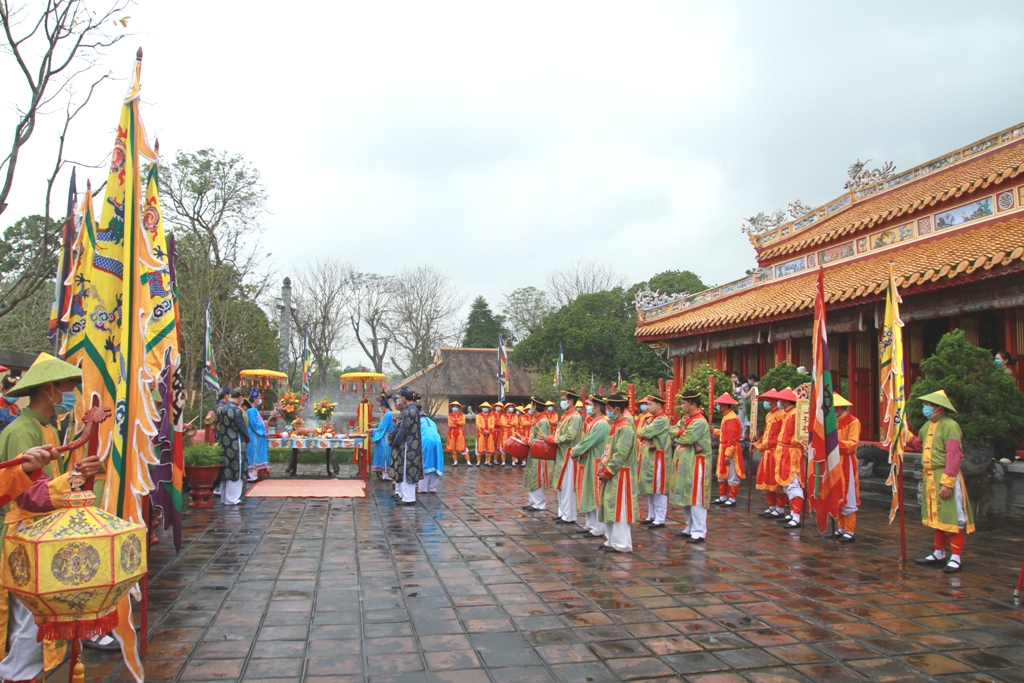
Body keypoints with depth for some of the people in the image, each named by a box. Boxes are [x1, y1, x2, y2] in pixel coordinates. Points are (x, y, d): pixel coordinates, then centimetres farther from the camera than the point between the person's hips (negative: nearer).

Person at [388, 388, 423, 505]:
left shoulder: (410, 411, -19)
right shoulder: (409, 409, 12)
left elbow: (403, 429, -19)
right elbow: (400, 426, 14)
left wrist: (394, 443, -12)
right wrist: (391, 436, 3)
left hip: (408, 447, -10)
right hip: (407, 446, 10)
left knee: (407, 471, -3)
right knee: (403, 470, 16)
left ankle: (409, 498, 2)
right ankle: (403, 494, 25)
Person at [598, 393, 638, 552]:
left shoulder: (625, 428, -15)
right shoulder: (615, 427, 14)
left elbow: (621, 454, -20)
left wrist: (608, 472, -17)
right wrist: (602, 469, 7)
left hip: (620, 475, -10)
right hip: (611, 474, 10)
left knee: (618, 509, -5)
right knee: (609, 507, 13)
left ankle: (622, 544, 2)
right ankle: (612, 541, 22)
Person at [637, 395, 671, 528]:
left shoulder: (662, 420, -14)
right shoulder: (650, 419, 16)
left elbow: (647, 432, -22)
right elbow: (641, 434, 11)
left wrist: (639, 432, -2)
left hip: (657, 458, -10)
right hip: (648, 457, 10)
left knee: (658, 489, -5)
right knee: (650, 488, 15)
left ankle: (660, 519, 0)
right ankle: (651, 516, 24)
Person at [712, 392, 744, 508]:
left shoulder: (731, 418, -19)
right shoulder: (726, 416, 12)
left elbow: (732, 438, -22)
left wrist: (728, 454, -23)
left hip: (730, 450, -11)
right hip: (724, 449, 11)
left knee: (731, 476, 0)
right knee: (721, 475, 17)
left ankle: (732, 499, 9)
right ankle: (722, 497, 26)